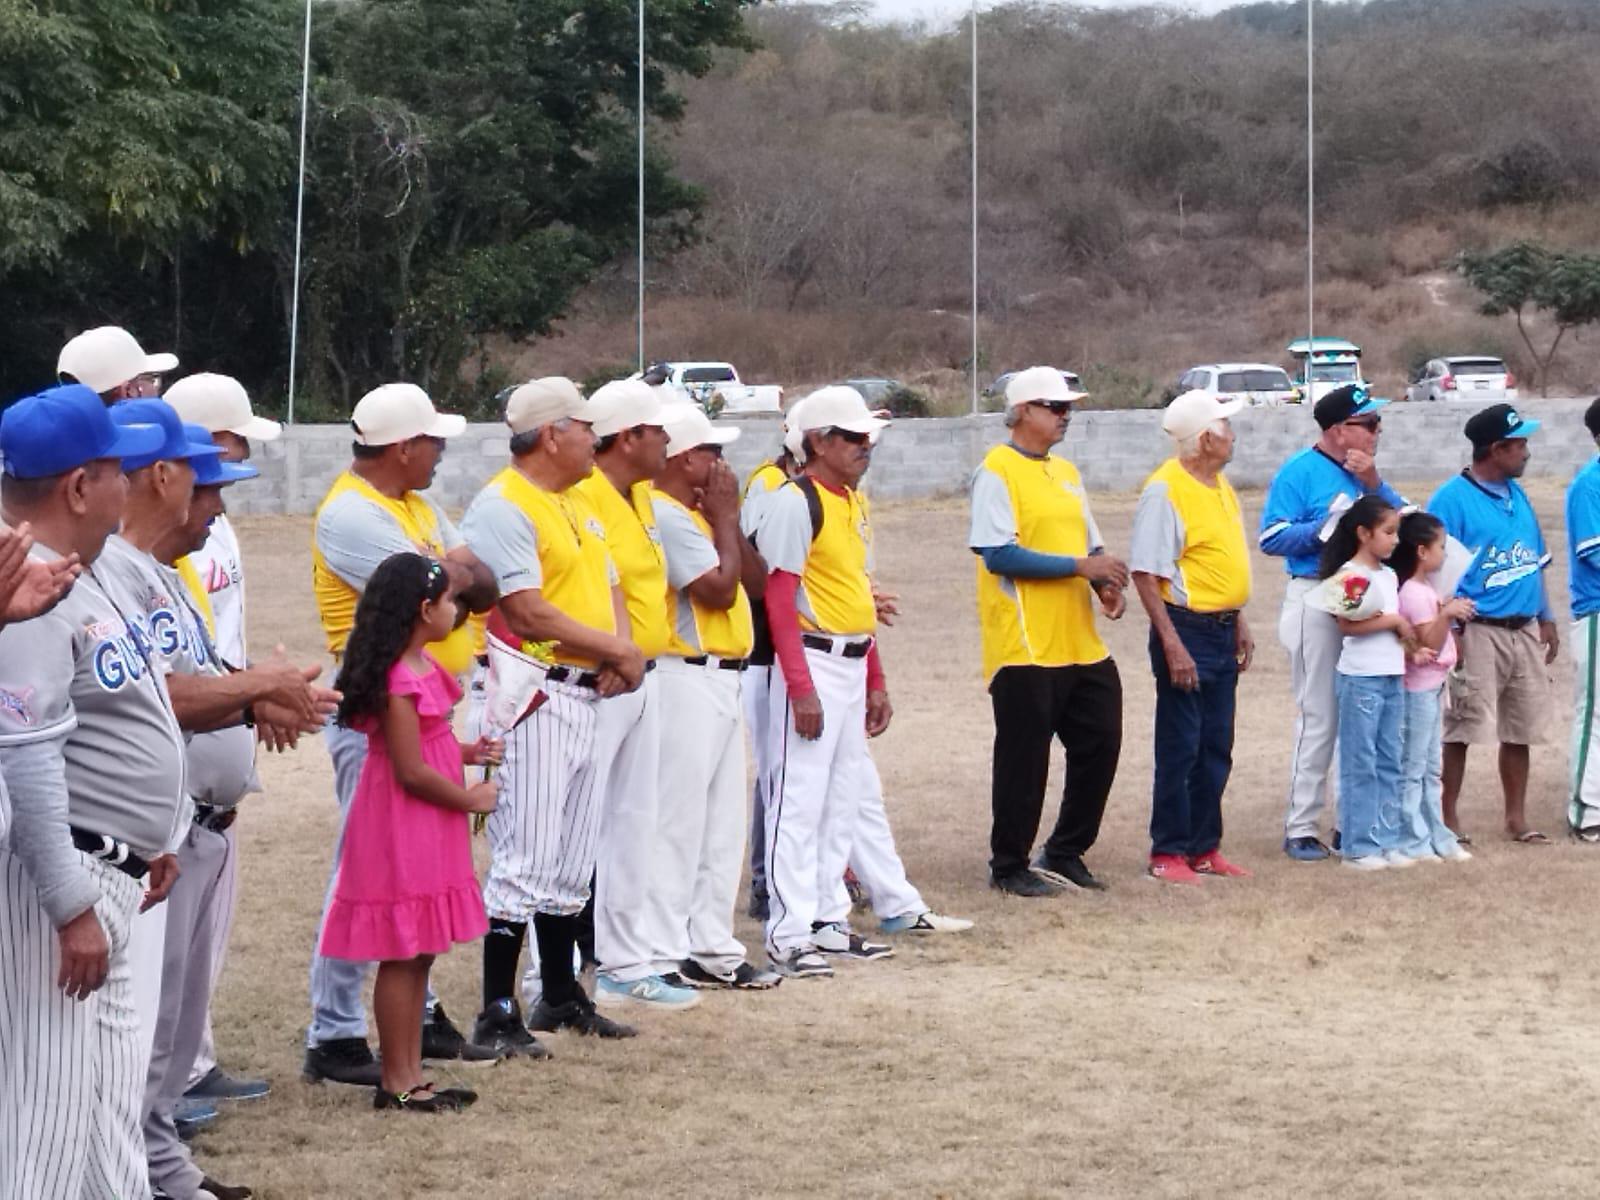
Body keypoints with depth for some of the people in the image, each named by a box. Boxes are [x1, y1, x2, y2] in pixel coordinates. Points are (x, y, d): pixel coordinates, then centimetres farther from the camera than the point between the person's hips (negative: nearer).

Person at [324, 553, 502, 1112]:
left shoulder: (420, 667, 11)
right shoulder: (400, 682, -21)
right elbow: (412, 772, -22)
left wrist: (465, 752, 12)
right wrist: (472, 798, -11)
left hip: (429, 834, 10)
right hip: (401, 834, -10)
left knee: (418, 956, 14)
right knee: (402, 957, -2)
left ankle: (410, 1076, 20)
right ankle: (396, 1082, 5)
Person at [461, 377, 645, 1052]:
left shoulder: (578, 506, 18)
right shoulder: (502, 507, -13)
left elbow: (607, 587, 18)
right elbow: (528, 612, -19)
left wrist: (624, 654, -3)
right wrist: (618, 651, -11)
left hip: (587, 697, 9)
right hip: (533, 698, -9)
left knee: (573, 861, 16)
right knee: (525, 861, -9)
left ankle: (561, 997, 27)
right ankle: (498, 1014, -6)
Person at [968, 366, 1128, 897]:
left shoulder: (1066, 473, 16)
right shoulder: (997, 471, -10)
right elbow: (998, 554, -19)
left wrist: (1105, 584, 0)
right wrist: (1080, 565, -20)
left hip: (1081, 644, 8)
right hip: (1026, 648, -8)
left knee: (1100, 744, 10)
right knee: (1023, 758, -1)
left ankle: (1065, 853, 24)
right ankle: (1009, 866, 11)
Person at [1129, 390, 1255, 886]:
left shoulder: (1220, 485, 12)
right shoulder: (1164, 491, -15)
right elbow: (1146, 574, -19)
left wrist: (1240, 623, 20)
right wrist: (1172, 644, -22)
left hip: (1223, 632, 8)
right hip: (1187, 630, -8)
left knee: (1215, 750, 13)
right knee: (1179, 749, -3)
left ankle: (1204, 847, 21)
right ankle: (1167, 854, 5)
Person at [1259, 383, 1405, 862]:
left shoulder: (1366, 473, 12)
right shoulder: (1300, 472, -7)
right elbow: (1272, 538, -13)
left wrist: (1372, 483, -9)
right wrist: (1326, 527, -19)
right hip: (1317, 601, -7)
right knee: (1318, 718, -6)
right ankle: (1301, 829, 0)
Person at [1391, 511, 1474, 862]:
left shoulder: (1424, 589, 13)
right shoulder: (1414, 594, -17)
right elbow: (1430, 643, -21)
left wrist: (1448, 611, 10)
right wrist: (1446, 614, -31)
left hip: (1431, 687, 10)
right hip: (1418, 688, -10)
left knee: (1430, 769, 14)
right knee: (1412, 769, -4)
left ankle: (1436, 837, 20)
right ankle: (1412, 841, 0)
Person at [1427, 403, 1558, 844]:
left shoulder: (1517, 495, 14)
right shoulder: (1452, 500, -10)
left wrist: (1546, 619, 16)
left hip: (1525, 631, 7)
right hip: (1480, 632, -7)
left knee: (1521, 728, 10)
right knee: (1462, 727, -4)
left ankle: (1516, 818, 18)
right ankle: (1446, 817, 4)